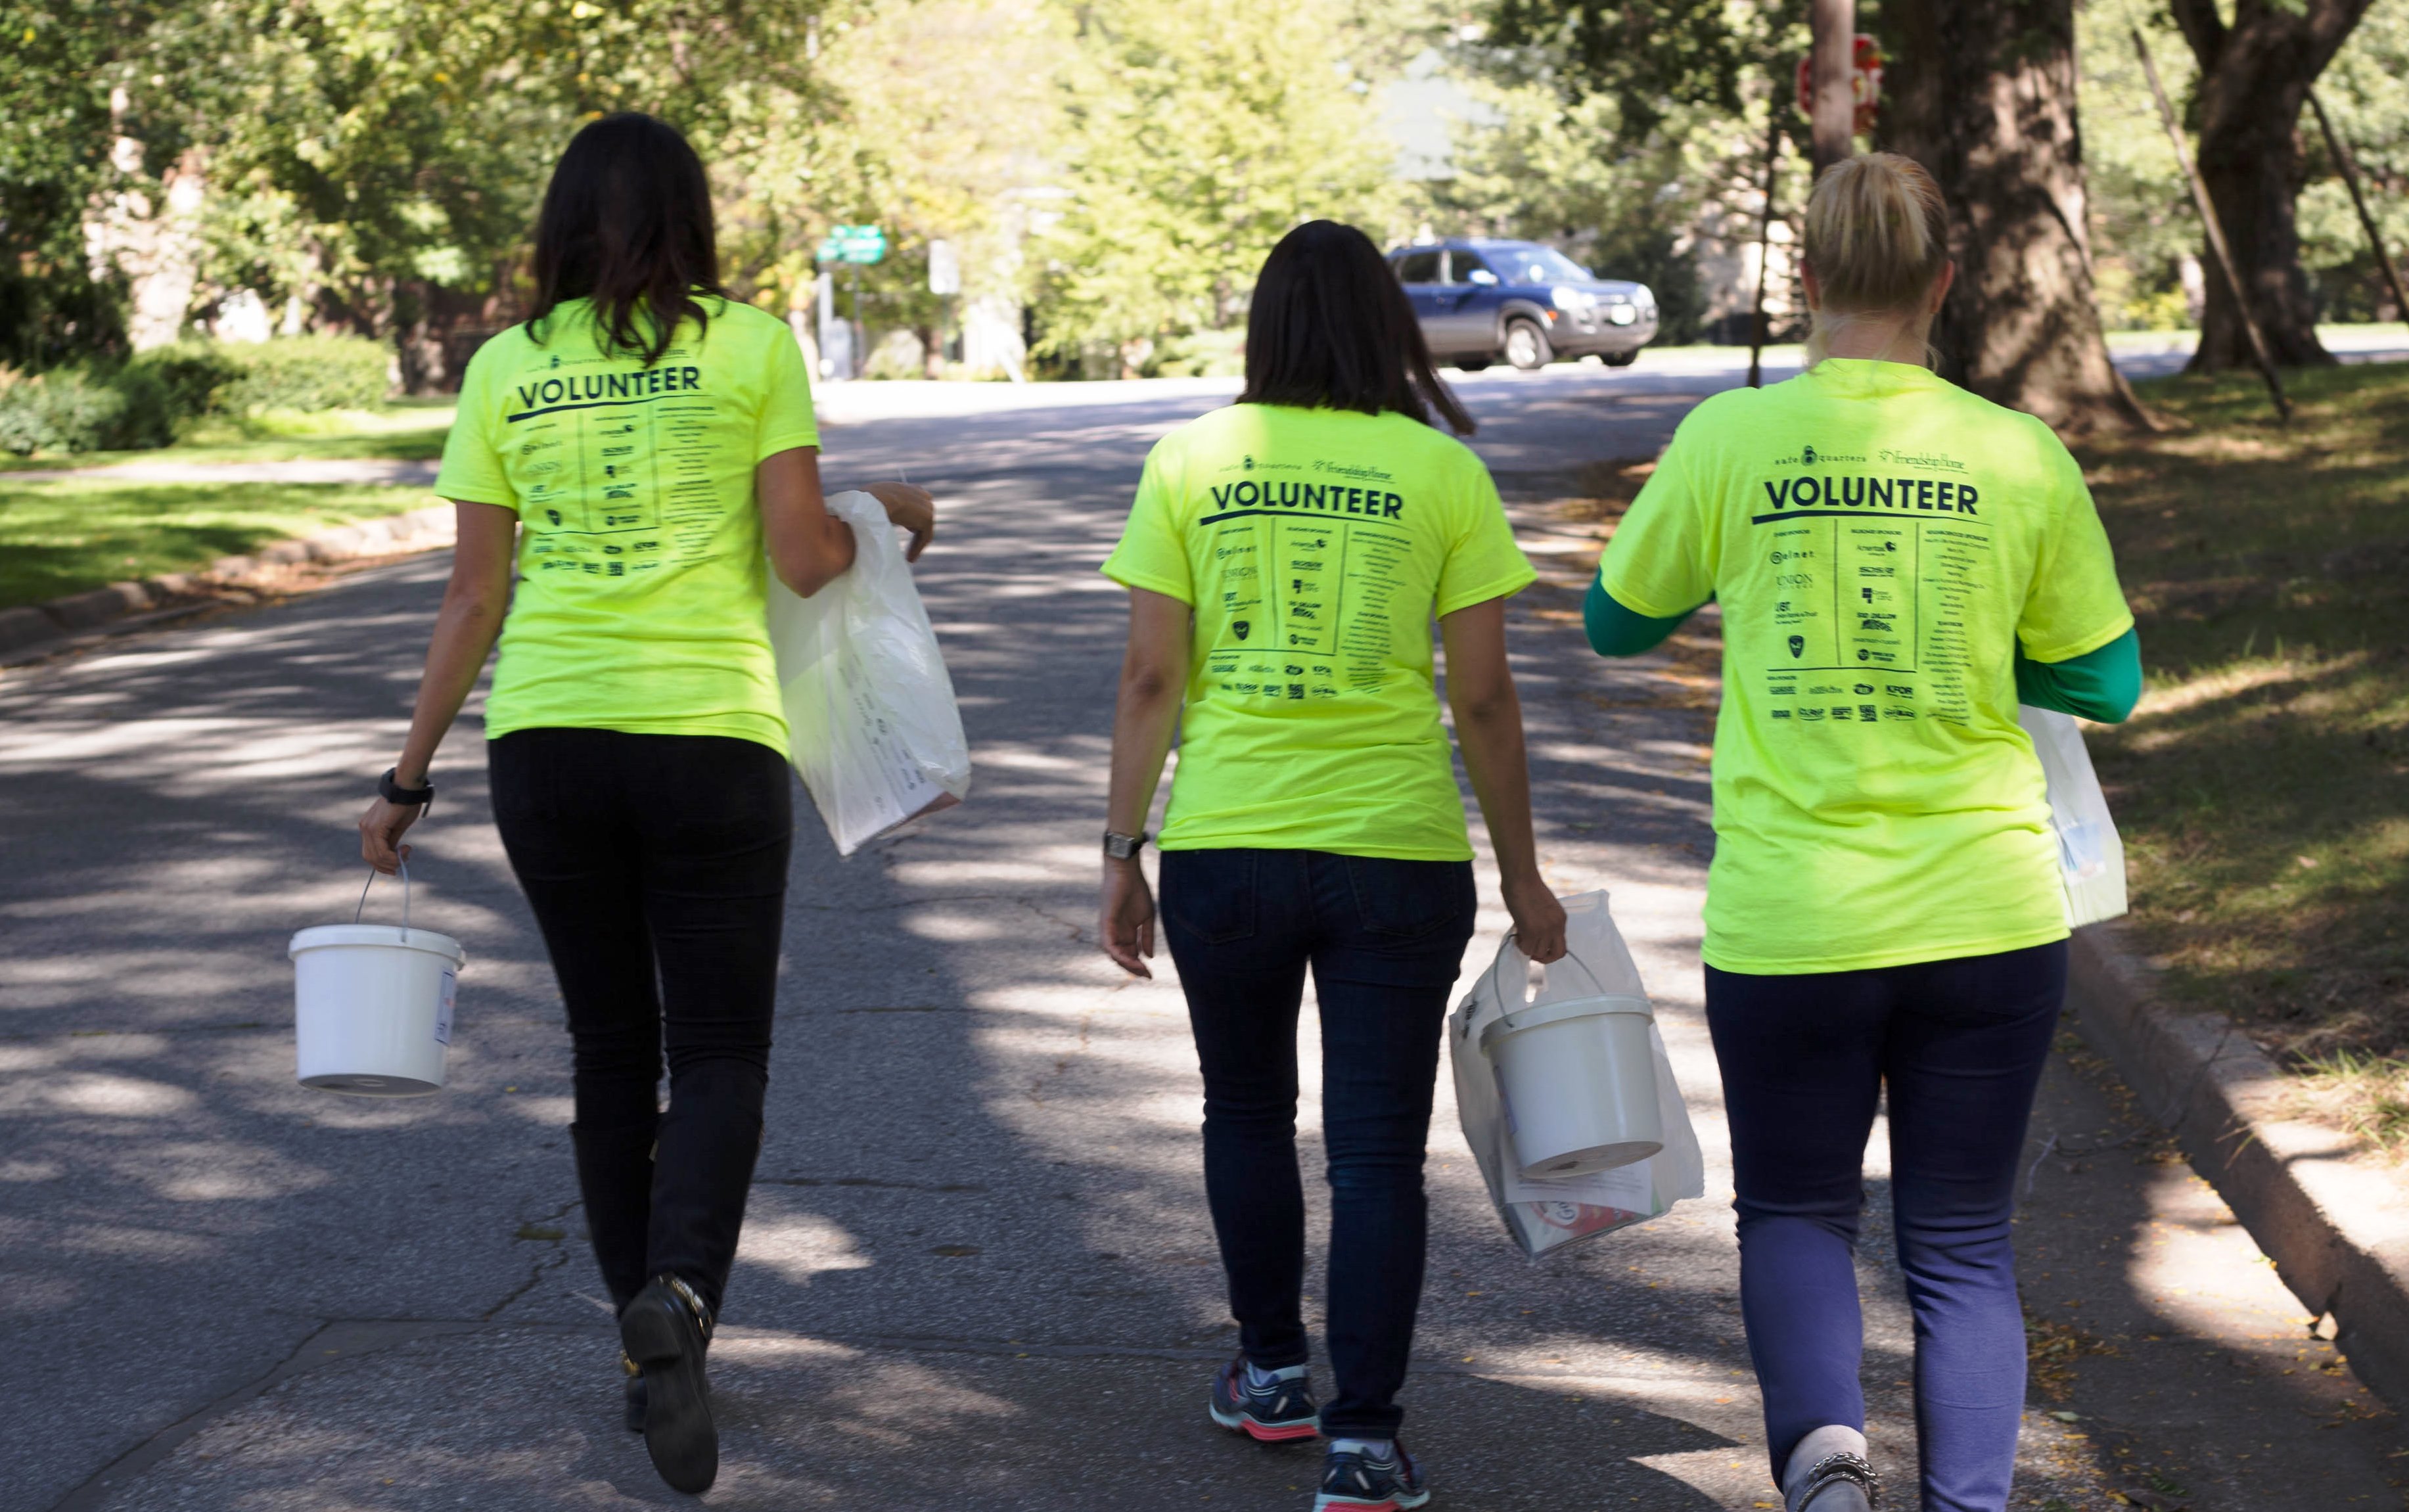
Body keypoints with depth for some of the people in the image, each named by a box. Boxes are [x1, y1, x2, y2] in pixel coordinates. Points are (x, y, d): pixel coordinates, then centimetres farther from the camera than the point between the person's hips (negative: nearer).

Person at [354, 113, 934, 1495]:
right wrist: (886, 517, 18)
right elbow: (803, 561, -3)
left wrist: (411, 774, 14)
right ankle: (679, 1293, -23)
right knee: (721, 1051, 3)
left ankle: (650, 1350, 21)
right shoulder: (753, 347, -1)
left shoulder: (503, 369, 7)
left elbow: (475, 596, 7)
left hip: (545, 740, 3)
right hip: (711, 736, -3)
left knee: (613, 1051, 15)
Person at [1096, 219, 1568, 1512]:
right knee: (1376, 1150, 5)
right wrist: (1521, 874, 8)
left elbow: (1149, 678, -2)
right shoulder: (1445, 473, -2)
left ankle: (1271, 1373, 34)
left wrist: (1123, 848, 6)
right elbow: (1483, 702, -1)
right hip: (1397, 854, -1)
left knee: (1246, 1111, 22)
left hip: (1222, 848, 1)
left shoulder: (1188, 462, 0)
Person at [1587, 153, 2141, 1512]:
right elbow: (2105, 683, 5)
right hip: (1989, 917, 1)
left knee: (1795, 1211, 16)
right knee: (1963, 1243, 14)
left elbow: (1617, 622, 9)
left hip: (1790, 921, -1)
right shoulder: (2021, 456, -3)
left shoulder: (1730, 440, -5)